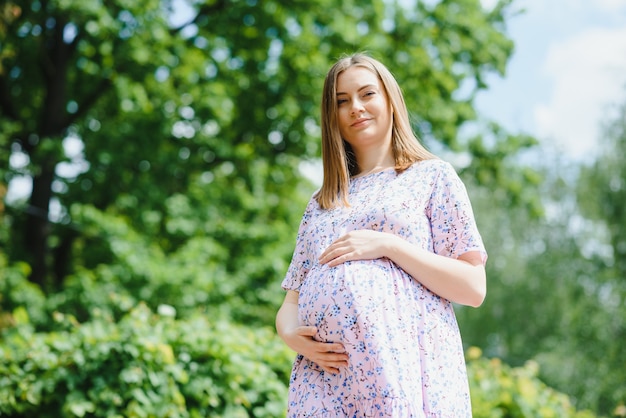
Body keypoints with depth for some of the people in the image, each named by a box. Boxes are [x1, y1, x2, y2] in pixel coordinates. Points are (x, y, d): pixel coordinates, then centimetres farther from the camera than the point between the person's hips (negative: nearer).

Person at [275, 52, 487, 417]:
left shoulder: (433, 176, 6)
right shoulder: (322, 203, 19)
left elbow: (474, 288, -2)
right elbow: (293, 299, 18)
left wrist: (389, 245, -11)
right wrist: (291, 334, -5)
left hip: (406, 370, -4)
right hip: (324, 377, 4)